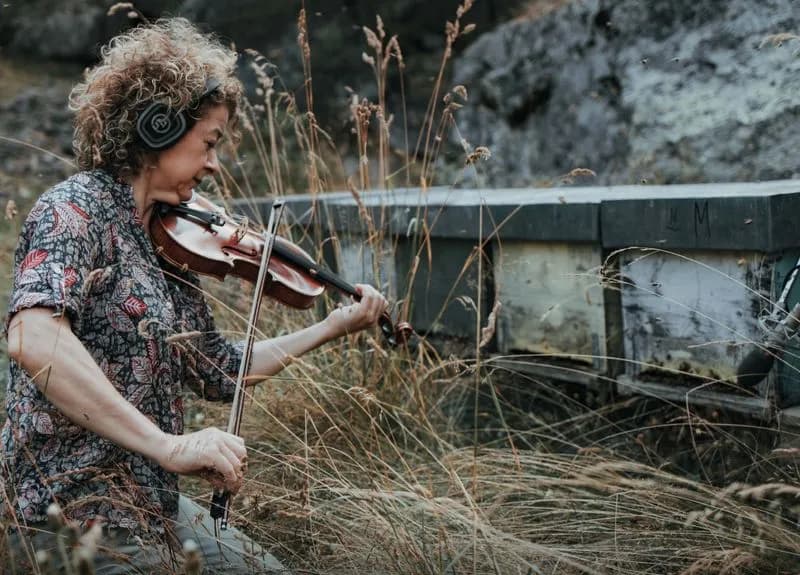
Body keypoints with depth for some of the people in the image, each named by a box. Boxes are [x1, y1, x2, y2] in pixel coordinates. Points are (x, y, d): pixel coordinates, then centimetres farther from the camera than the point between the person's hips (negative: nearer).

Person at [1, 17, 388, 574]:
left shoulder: (167, 243, 8)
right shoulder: (77, 208, -16)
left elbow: (221, 372, 14)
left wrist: (333, 327, 15)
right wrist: (167, 444, -35)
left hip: (153, 504, 8)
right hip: (80, 513, -8)